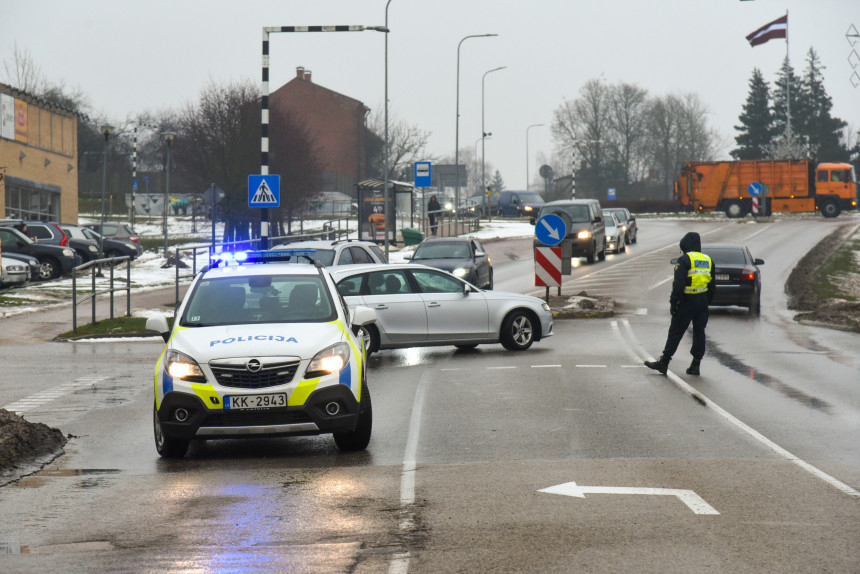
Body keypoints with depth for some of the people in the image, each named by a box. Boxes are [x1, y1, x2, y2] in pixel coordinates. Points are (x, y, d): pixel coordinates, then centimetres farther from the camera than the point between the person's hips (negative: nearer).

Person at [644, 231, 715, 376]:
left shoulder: (685, 260, -10)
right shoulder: (708, 260, 11)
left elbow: (679, 284, -16)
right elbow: (712, 287, 16)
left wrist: (673, 302, -11)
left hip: (687, 301, -6)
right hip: (702, 302, 6)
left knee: (675, 332, -1)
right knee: (699, 332, 9)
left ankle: (663, 362, 2)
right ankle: (695, 365, 10)